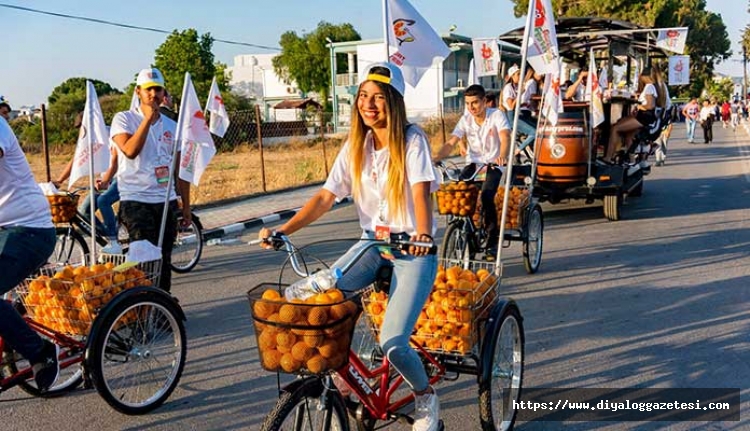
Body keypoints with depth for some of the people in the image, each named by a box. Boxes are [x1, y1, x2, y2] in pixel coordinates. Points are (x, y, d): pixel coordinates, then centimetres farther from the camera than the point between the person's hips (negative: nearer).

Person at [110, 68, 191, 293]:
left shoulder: (171, 126, 11)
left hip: (167, 202, 4)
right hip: (136, 201, -4)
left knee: (164, 260, 9)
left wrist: (186, 205, 10)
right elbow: (130, 150, -20)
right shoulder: (124, 119, -1)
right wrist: (147, 119, -18)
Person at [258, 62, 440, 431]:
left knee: (392, 342, -19)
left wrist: (422, 234, -44)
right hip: (372, 244, 5)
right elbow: (325, 197, -2)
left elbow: (421, 193, -23)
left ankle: (425, 398, 15)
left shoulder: (412, 140, -9)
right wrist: (283, 230, -15)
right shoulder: (355, 146, 4)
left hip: (413, 249, -5)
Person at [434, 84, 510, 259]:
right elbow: (451, 143, -9)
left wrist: (502, 156, -48)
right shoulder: (465, 119, -1)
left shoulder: (497, 115, -10)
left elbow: (505, 138, -26)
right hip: (473, 163, 4)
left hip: (493, 164, -4)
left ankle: (493, 241, -11)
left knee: (486, 196, -27)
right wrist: (435, 158, -29)